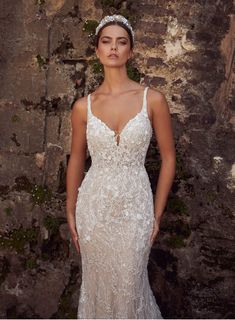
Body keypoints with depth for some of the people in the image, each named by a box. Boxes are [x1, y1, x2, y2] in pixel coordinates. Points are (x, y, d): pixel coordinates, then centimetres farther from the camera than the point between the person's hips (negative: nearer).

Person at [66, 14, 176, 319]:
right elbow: (76, 161, 7)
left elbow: (168, 158, -2)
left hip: (135, 206, -1)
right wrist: (71, 214, 8)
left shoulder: (153, 99, -8)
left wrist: (156, 214, -2)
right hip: (93, 206, 2)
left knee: (130, 283, 11)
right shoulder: (83, 106, -3)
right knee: (97, 281, 17)